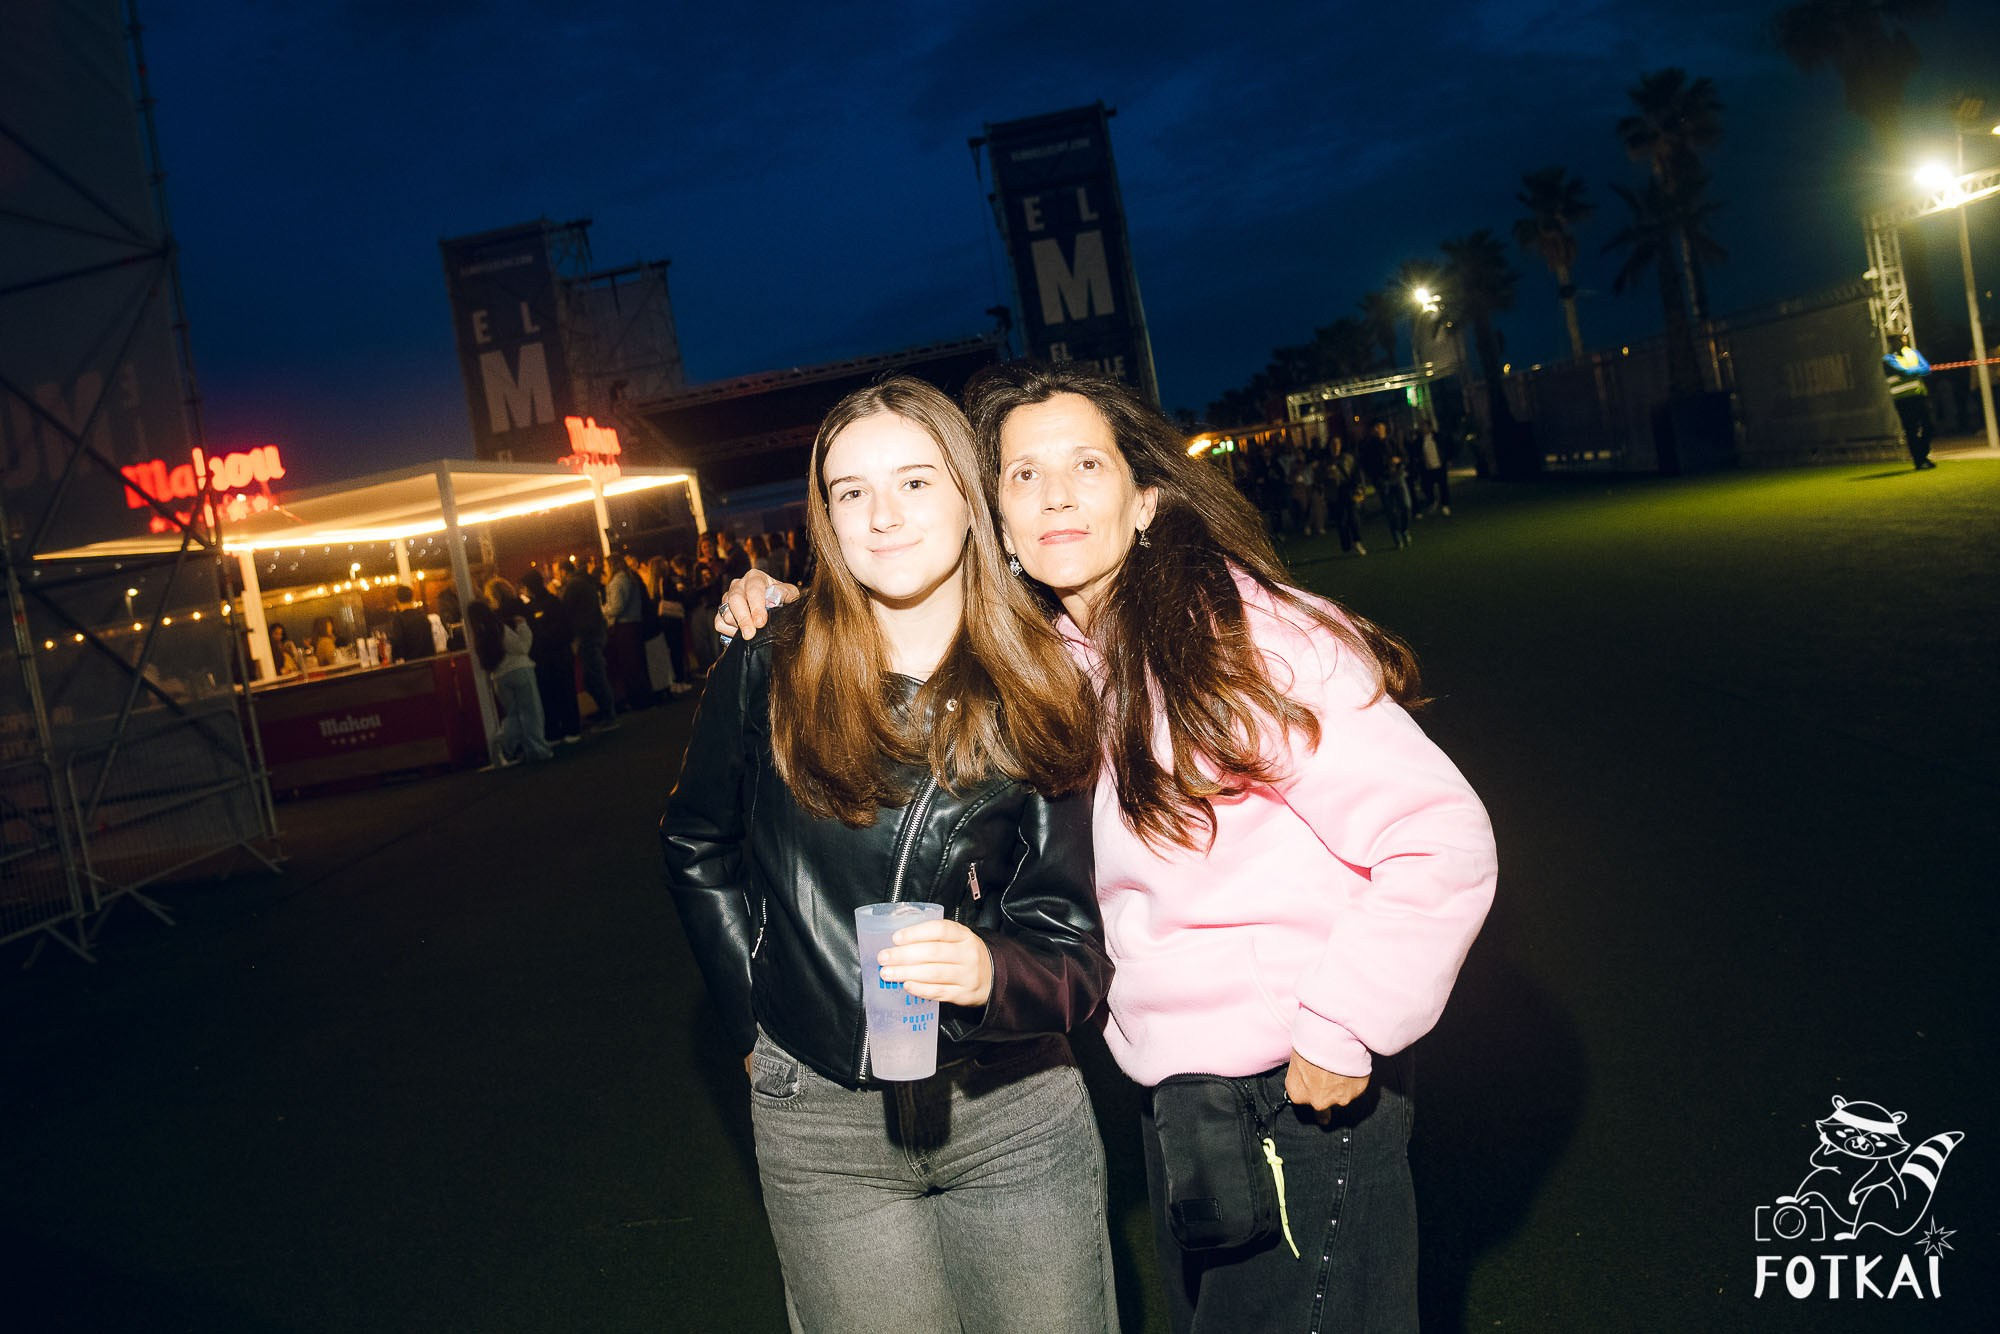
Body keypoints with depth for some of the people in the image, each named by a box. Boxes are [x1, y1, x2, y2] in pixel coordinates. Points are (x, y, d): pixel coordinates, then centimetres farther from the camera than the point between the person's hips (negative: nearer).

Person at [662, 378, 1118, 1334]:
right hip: (822, 1124, 0)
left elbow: (1077, 949, -7)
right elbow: (698, 850, 10)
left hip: (1012, 1112, 1)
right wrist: (753, 1023, 6)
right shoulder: (766, 676, -7)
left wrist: (991, 972, -27)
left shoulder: (1042, 697, -6)